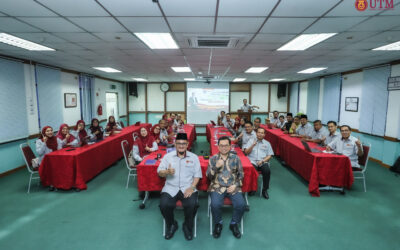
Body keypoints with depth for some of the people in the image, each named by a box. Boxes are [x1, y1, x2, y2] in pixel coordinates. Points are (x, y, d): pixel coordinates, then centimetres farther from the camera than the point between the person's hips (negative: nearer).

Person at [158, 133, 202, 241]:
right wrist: (167, 172, -19)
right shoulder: (168, 156, 8)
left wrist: (192, 187, -12)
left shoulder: (194, 157, 7)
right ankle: (171, 225, 9)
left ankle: (188, 226, 6)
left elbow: (197, 175, 4)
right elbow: (159, 172, 3)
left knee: (192, 205, -27)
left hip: (188, 188, -1)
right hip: (170, 188, 1)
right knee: (164, 205, -24)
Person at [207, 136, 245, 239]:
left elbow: (241, 174, 10)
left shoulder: (236, 158, 7)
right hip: (217, 187, -1)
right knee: (215, 204, -28)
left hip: (233, 187, 1)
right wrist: (216, 167, -14)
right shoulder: (213, 159, 6)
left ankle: (234, 224, 7)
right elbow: (209, 176, 3)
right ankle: (218, 224, 4)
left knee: (241, 204, -23)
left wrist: (235, 185, -6)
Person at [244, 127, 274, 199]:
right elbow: (246, 152, 6)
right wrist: (253, 145, -9)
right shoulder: (251, 141, 16)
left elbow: (269, 155, 10)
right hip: (252, 161, -1)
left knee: (267, 171, -31)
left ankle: (265, 190, -12)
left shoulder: (267, 143, 17)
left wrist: (262, 161, -7)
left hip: (263, 162, 1)